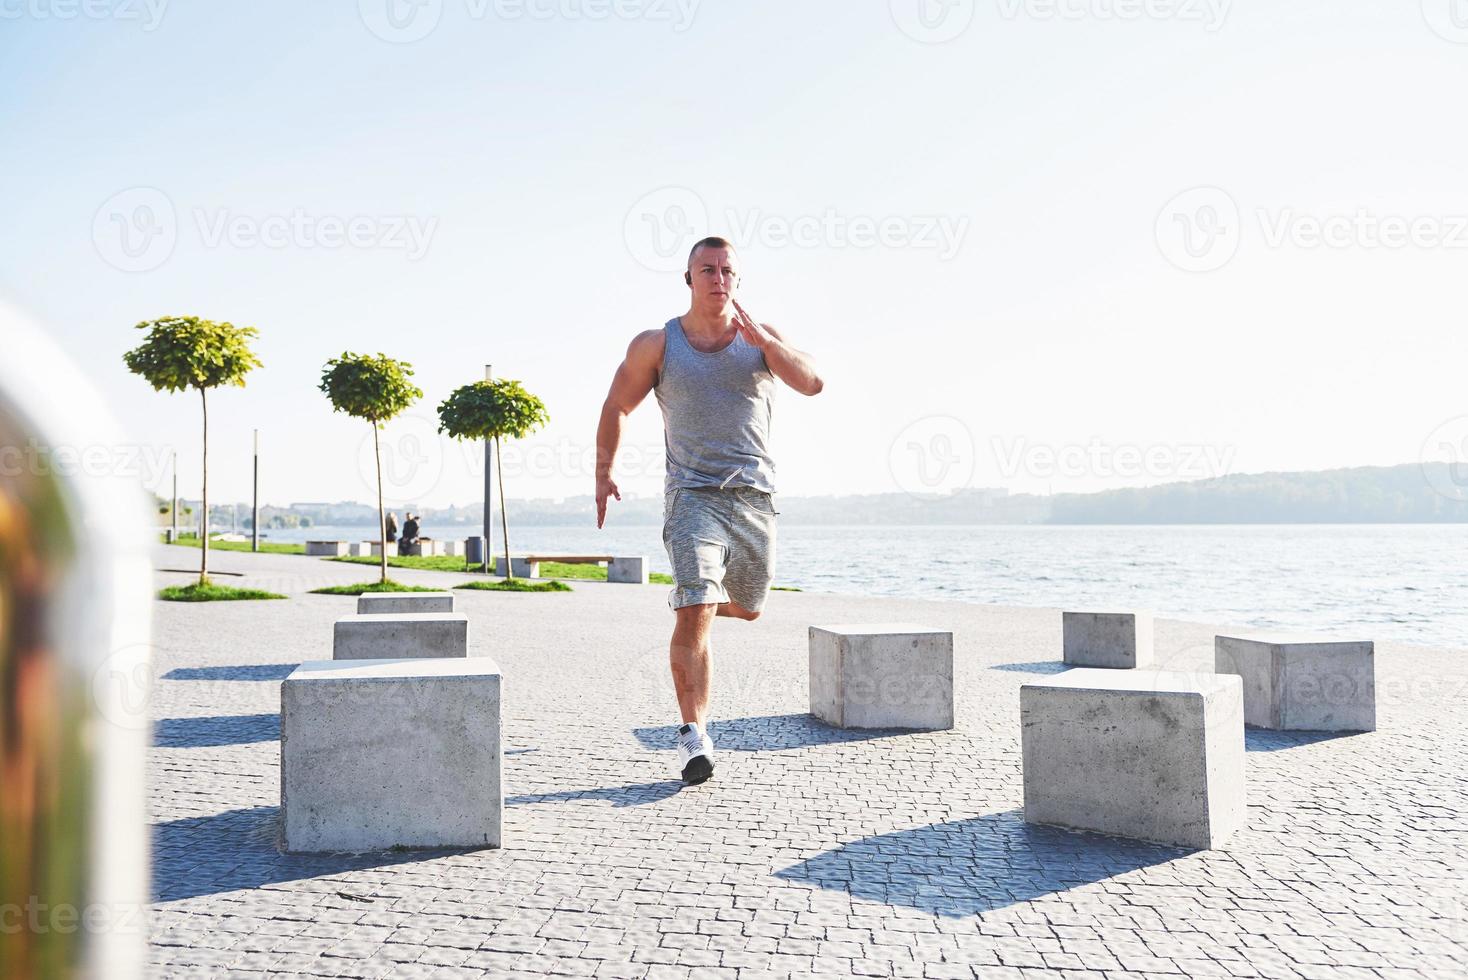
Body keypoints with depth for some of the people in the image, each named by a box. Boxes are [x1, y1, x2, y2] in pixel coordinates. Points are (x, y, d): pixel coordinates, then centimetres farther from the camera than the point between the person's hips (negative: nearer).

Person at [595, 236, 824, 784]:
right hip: (693, 493, -3)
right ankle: (694, 734, -12)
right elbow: (617, 406, 13)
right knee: (695, 615, -18)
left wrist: (760, 338, -22)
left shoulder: (762, 339, 4)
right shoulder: (656, 345, 1)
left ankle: (686, 599, 55)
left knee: (747, 609, 20)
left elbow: (812, 384, -11)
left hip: (755, 494, 3)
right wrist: (603, 473, 15)